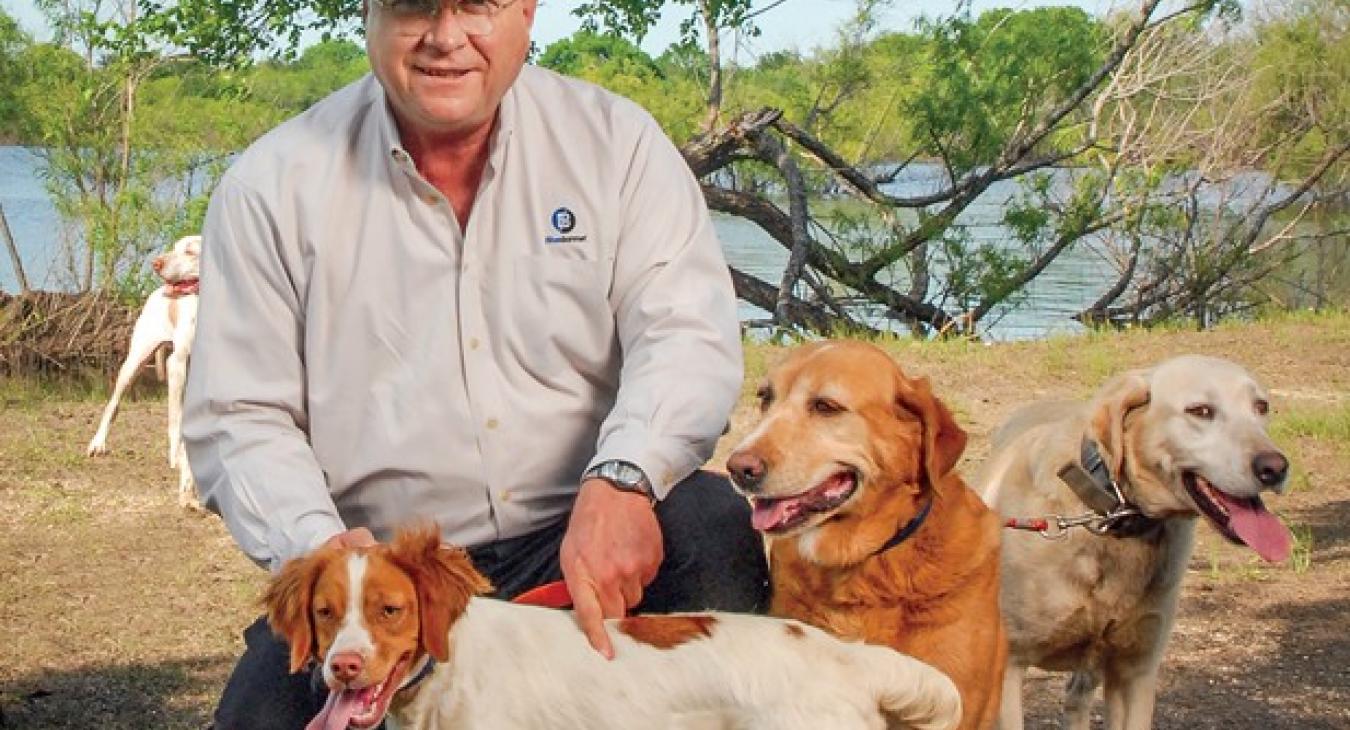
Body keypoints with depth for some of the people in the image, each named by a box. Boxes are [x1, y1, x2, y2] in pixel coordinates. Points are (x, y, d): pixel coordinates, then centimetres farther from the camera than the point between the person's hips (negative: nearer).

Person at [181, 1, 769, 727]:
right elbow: (238, 420, 1)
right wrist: (315, 545, -20)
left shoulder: (615, 142, 2)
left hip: (582, 545, 1)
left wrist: (620, 482, -30)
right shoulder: (272, 188, 1)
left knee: (709, 527, -29)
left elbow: (688, 334, -10)